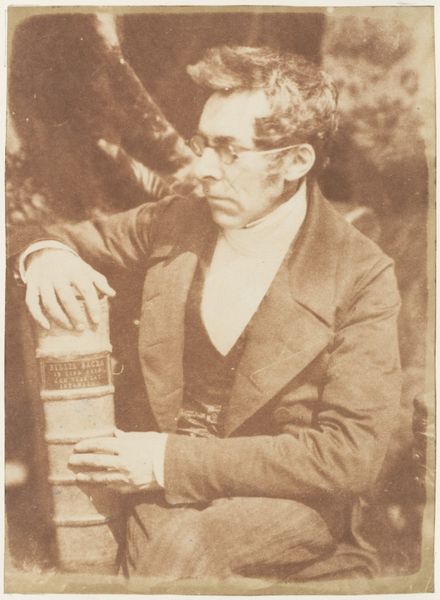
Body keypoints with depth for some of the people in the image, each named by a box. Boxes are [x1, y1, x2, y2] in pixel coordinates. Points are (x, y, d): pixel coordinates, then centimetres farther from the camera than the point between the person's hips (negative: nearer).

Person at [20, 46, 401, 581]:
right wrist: (48, 253, -10)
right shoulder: (174, 224, 0)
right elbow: (84, 237, 17)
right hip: (169, 488, 3)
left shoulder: (362, 277, -12)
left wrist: (175, 459, -19)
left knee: (186, 544, -31)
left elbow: (351, 454, -16)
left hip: (289, 498, -2)